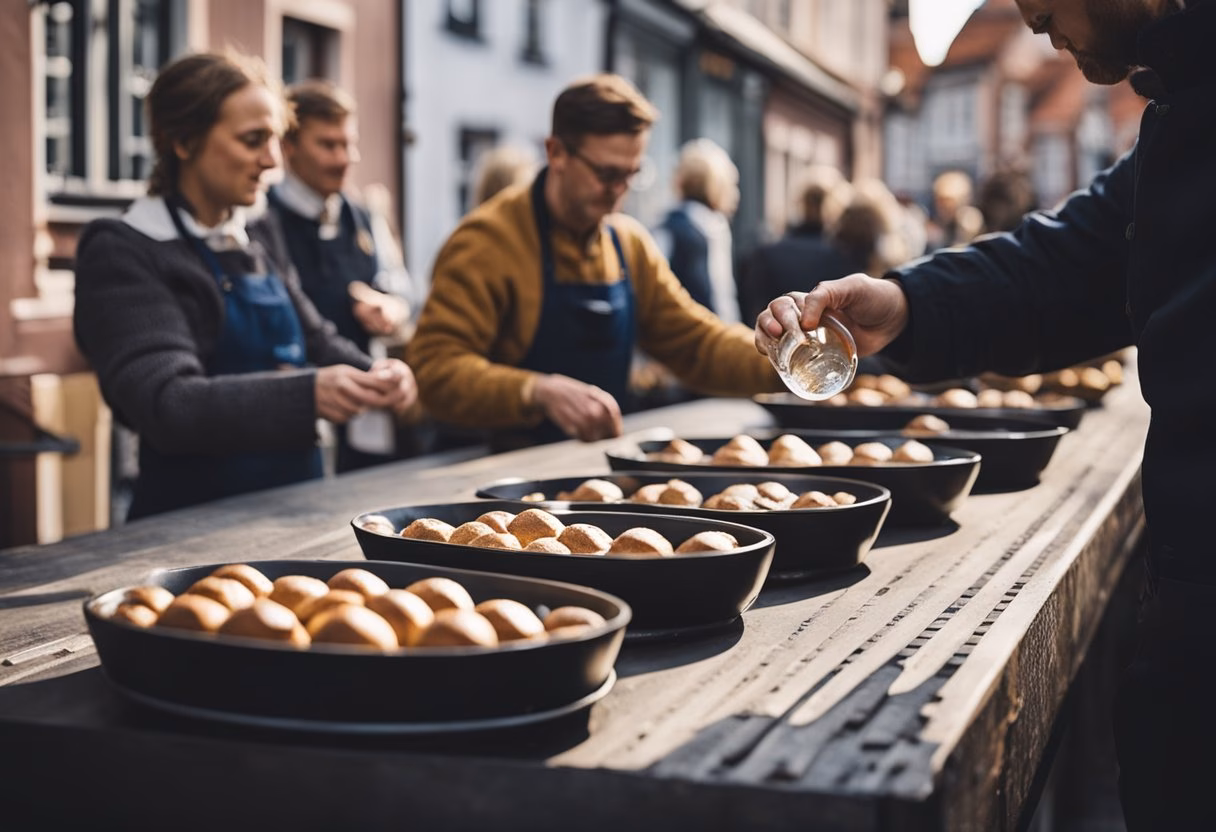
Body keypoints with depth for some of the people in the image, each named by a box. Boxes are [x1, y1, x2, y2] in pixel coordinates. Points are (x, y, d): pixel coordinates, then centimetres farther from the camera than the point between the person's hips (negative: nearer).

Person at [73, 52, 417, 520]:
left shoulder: (257, 241, 16)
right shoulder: (121, 254, -7)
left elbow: (315, 339, 20)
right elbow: (165, 402, -18)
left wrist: (375, 376, -3)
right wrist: (308, 394, -31)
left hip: (295, 505, 7)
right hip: (193, 517, -7)